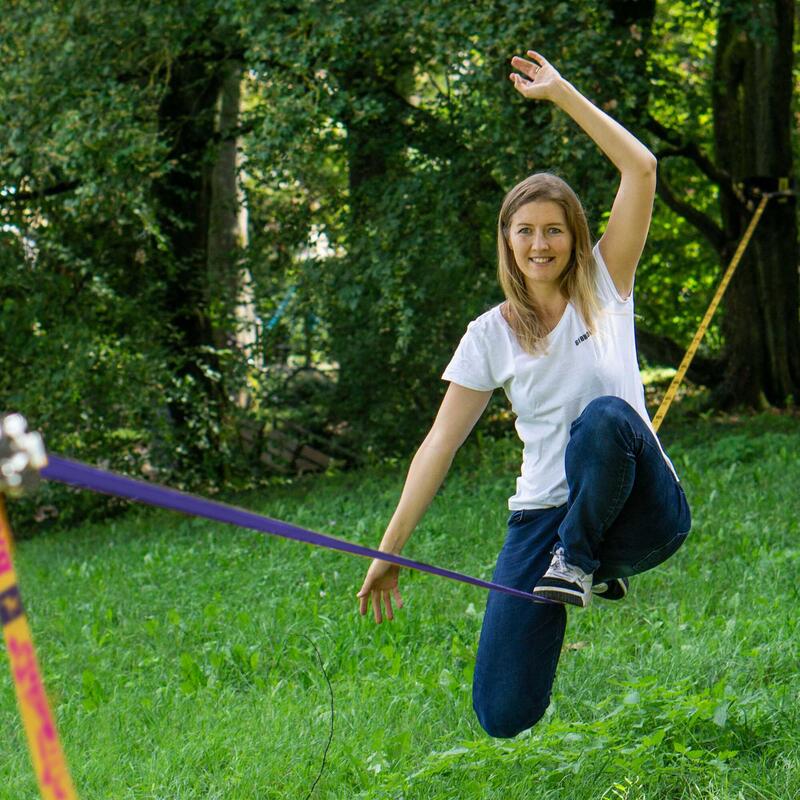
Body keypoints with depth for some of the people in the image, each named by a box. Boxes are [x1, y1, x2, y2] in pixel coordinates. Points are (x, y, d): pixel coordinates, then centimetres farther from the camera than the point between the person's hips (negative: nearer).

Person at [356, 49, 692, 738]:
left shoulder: (605, 287, 4)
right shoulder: (492, 335, 7)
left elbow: (640, 169, -6)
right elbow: (442, 442, 5)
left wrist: (559, 92, -6)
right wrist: (390, 550, 2)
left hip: (643, 512, -2)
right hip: (542, 517, 3)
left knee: (605, 417, -39)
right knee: (505, 718, -7)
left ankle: (583, 560, -10)